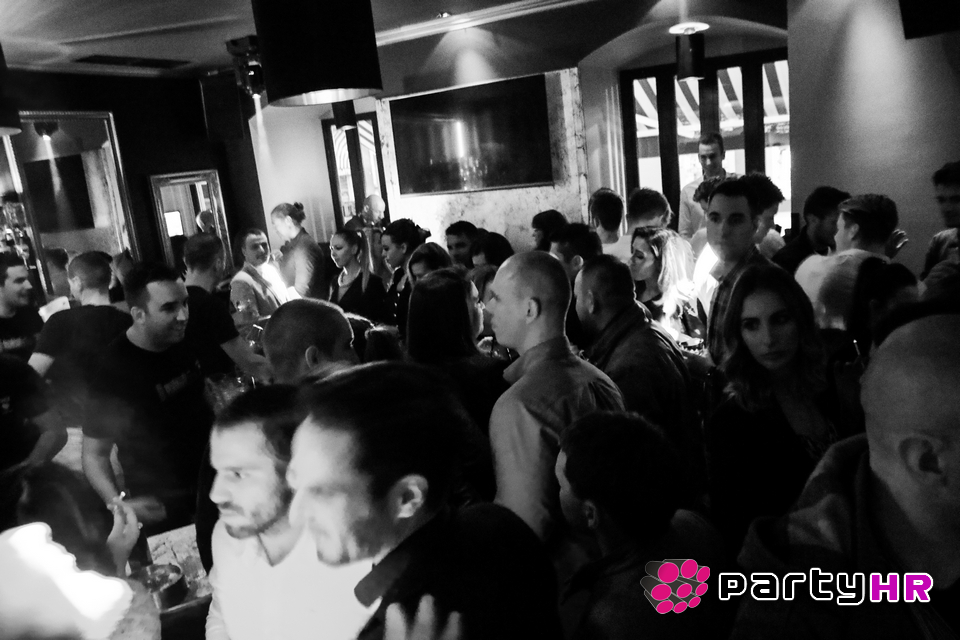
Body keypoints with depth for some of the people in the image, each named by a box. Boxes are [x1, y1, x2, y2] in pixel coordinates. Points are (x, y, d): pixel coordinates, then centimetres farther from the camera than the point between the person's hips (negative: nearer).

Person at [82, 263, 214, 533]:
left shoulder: (184, 342, -6)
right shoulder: (113, 371, -23)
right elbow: (94, 453, -18)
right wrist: (118, 502, -33)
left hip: (213, 483, 6)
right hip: (161, 505, -6)